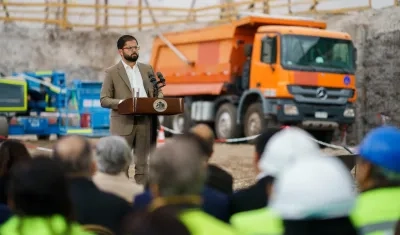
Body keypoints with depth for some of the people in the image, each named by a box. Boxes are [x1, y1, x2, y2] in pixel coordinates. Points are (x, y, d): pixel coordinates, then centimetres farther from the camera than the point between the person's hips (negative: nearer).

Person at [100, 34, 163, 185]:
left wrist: (158, 99, -5)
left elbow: (158, 91, 18)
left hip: (146, 122, 4)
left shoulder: (147, 69, 14)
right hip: (124, 123, -4)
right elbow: (104, 100, -2)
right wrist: (121, 103, -19)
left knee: (142, 164, 7)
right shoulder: (112, 72, 2)